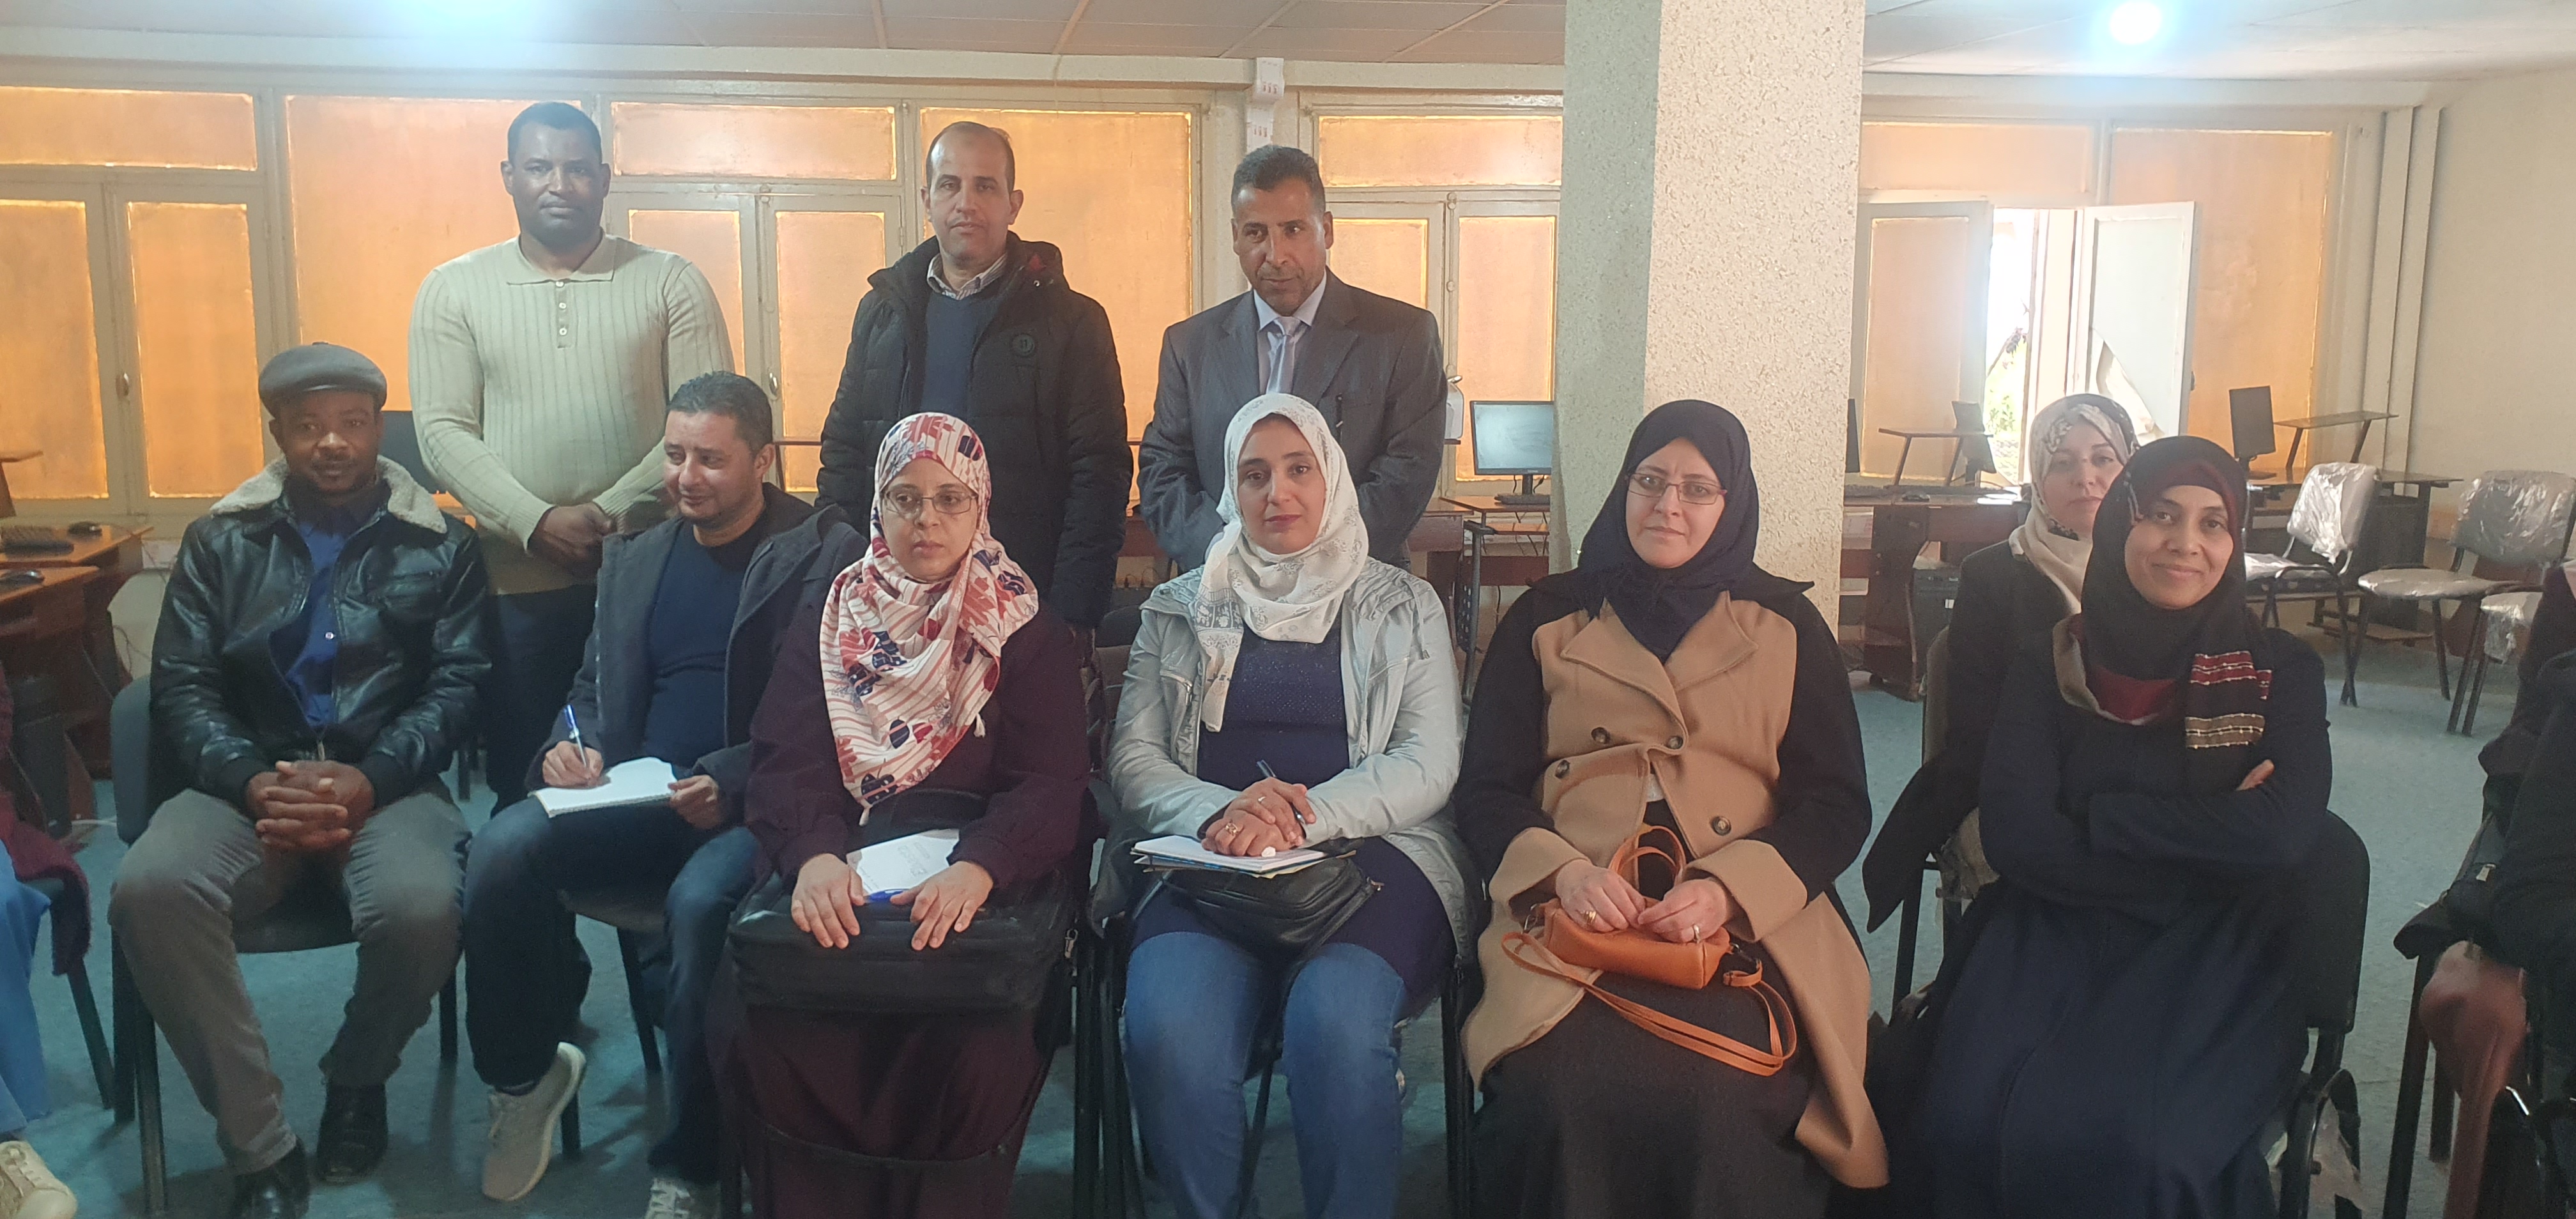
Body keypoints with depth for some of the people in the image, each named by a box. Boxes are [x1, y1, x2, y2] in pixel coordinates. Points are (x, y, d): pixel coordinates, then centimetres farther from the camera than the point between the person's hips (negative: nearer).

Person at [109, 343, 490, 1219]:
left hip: (388, 784, -2)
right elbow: (182, 685, 5)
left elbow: (458, 685, 0)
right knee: (148, 891, -30)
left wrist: (370, 780, -18)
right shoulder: (220, 540, 13)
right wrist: (252, 782, -15)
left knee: (422, 909, -33)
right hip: (248, 785, 2)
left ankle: (356, 1078, 4)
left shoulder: (440, 545, 9)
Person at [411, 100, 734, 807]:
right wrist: (538, 522, -14)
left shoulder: (671, 283, 3)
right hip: (517, 581, 1)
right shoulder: (452, 290, 6)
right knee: (520, 783, 9)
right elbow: (444, 433, -1)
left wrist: (615, 512, -14)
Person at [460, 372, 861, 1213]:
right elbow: (594, 687, 24)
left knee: (699, 902, -35)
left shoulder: (827, 554, -1)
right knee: (503, 848, -23)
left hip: (751, 808, -5)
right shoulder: (634, 556, 18)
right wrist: (574, 746, 0)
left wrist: (733, 785, -21)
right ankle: (526, 1074, 3)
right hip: (635, 802, 5)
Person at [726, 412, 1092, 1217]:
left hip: (978, 887, -1)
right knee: (776, 1035, -25)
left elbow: (1048, 781, -7)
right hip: (838, 883, 2)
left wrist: (978, 869, -28)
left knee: (979, 1048, -28)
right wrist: (813, 854, -22)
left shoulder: (1027, 630, 6)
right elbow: (787, 759, 0)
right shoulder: (826, 616, 12)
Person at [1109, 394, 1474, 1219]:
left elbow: (1429, 765, 3)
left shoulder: (1403, 608, 14)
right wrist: (1218, 813, -13)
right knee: (1167, 1030, -30)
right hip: (1212, 861, 1)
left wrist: (1304, 815, -15)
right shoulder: (1181, 611, 18)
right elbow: (1133, 759, 9)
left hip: (1370, 852, -1)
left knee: (1333, 1025, -34)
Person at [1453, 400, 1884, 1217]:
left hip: (1748, 920, 0)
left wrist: (1726, 890, -10)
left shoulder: (1787, 625, 17)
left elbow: (1835, 804, 10)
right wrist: (1564, 872, -12)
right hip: (1574, 914, 0)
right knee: (1560, 1094, -31)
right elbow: (1487, 789, 11)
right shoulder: (1546, 619, 17)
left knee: (1720, 1100, -31)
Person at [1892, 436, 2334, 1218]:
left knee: (2130, 1145, -32)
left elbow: (2282, 836, -10)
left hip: (2212, 956, -1)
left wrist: (2098, 816, -5)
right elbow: (2017, 837, -6)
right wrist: (2208, 837, -8)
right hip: (2056, 939, 1)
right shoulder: (2048, 668, 8)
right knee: (1970, 1125, -29)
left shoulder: (2282, 671, 7)